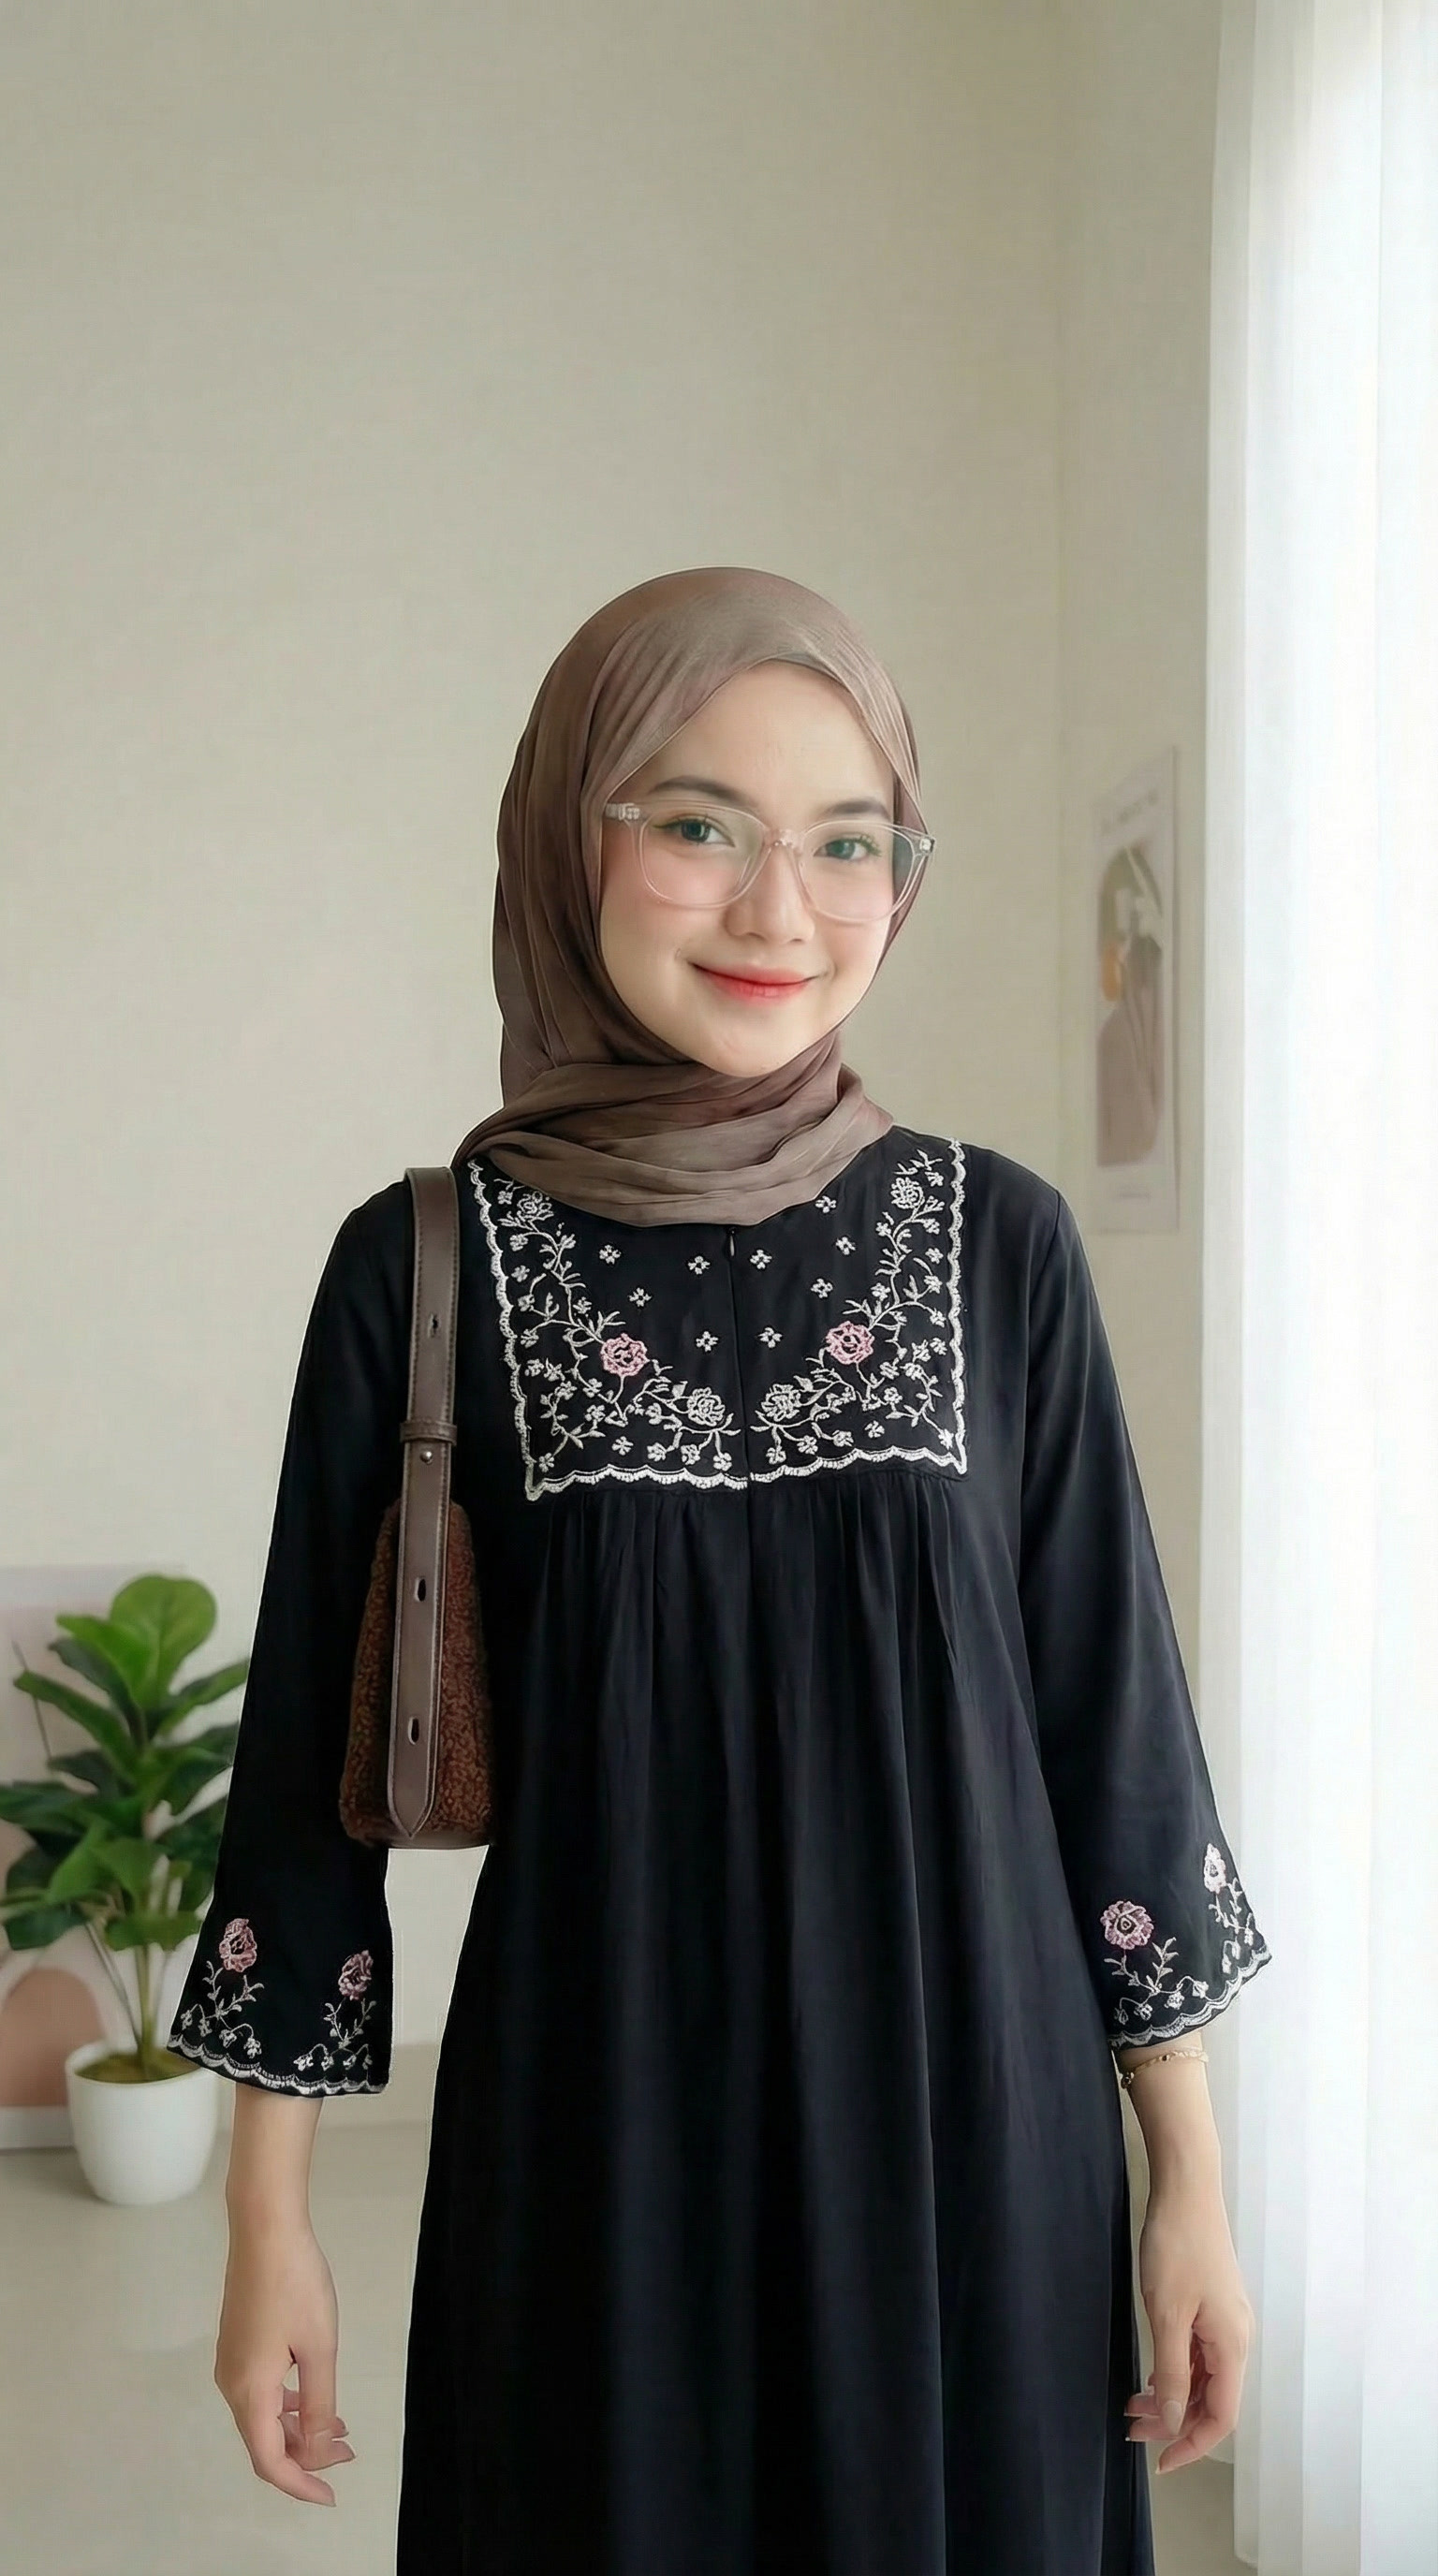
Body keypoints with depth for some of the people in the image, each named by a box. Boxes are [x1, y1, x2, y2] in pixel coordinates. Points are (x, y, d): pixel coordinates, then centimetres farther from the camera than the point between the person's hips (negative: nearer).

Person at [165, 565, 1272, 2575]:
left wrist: (1194, 2170, 2)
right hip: (591, 2136, -1)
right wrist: (271, 2214, 1)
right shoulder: (423, 1263, -5)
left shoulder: (999, 1241, -2)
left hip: (969, 2125, 1)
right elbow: (320, 1737, 0)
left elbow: (1109, 1710, 2)